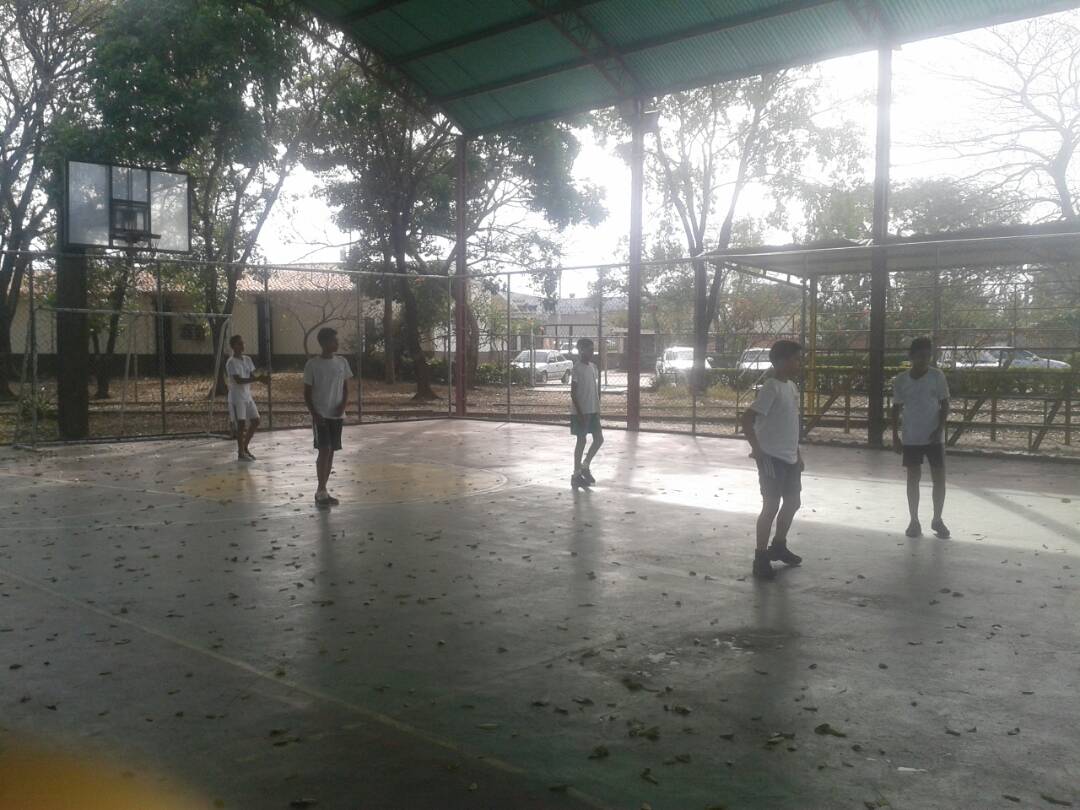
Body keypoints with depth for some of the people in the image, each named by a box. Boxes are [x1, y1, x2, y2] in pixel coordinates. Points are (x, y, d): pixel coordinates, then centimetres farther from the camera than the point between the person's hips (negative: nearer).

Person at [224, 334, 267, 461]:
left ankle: (245, 447, 21)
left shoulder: (247, 359, 10)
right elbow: (238, 380, -23)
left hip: (247, 396, 8)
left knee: (255, 421, 8)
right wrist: (257, 379, -28)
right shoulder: (231, 362, -14)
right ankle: (241, 453, 0)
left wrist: (259, 378, -11)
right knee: (241, 423, -8)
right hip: (236, 398, -8)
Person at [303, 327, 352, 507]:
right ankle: (321, 491, -5)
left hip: (337, 415, 4)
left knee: (331, 451, 6)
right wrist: (314, 414, -12)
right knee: (324, 450, -11)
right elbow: (307, 393, -3)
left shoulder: (342, 362, 6)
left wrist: (344, 404, -7)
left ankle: (322, 491, 15)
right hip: (320, 415, -4)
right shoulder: (312, 364, -5)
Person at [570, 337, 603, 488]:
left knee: (599, 439, 6)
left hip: (593, 411, 7)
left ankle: (585, 466, 22)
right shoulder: (577, 369, -13)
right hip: (581, 412, -7)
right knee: (581, 441, -1)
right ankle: (576, 475, 9)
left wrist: (598, 410, 14)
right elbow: (573, 393, -15)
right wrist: (580, 413, -19)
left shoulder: (593, 368, 10)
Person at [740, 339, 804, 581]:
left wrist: (797, 454, 19)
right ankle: (761, 558, 6)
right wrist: (757, 451, -21)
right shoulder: (771, 387, -17)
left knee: (793, 502, 17)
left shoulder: (792, 386, 11)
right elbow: (747, 419, -21)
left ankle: (779, 546, 36)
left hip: (790, 458, 9)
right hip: (772, 458, -9)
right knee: (771, 506, -4)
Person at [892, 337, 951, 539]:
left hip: (934, 437, -1)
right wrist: (895, 436, 2)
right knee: (913, 478, 6)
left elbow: (945, 404, -1)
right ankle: (914, 521, 15)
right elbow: (896, 408, 6)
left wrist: (939, 429, -13)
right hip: (910, 438, 1)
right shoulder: (901, 380, -1)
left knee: (939, 478, 0)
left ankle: (937, 520, 17)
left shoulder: (937, 376, -4)